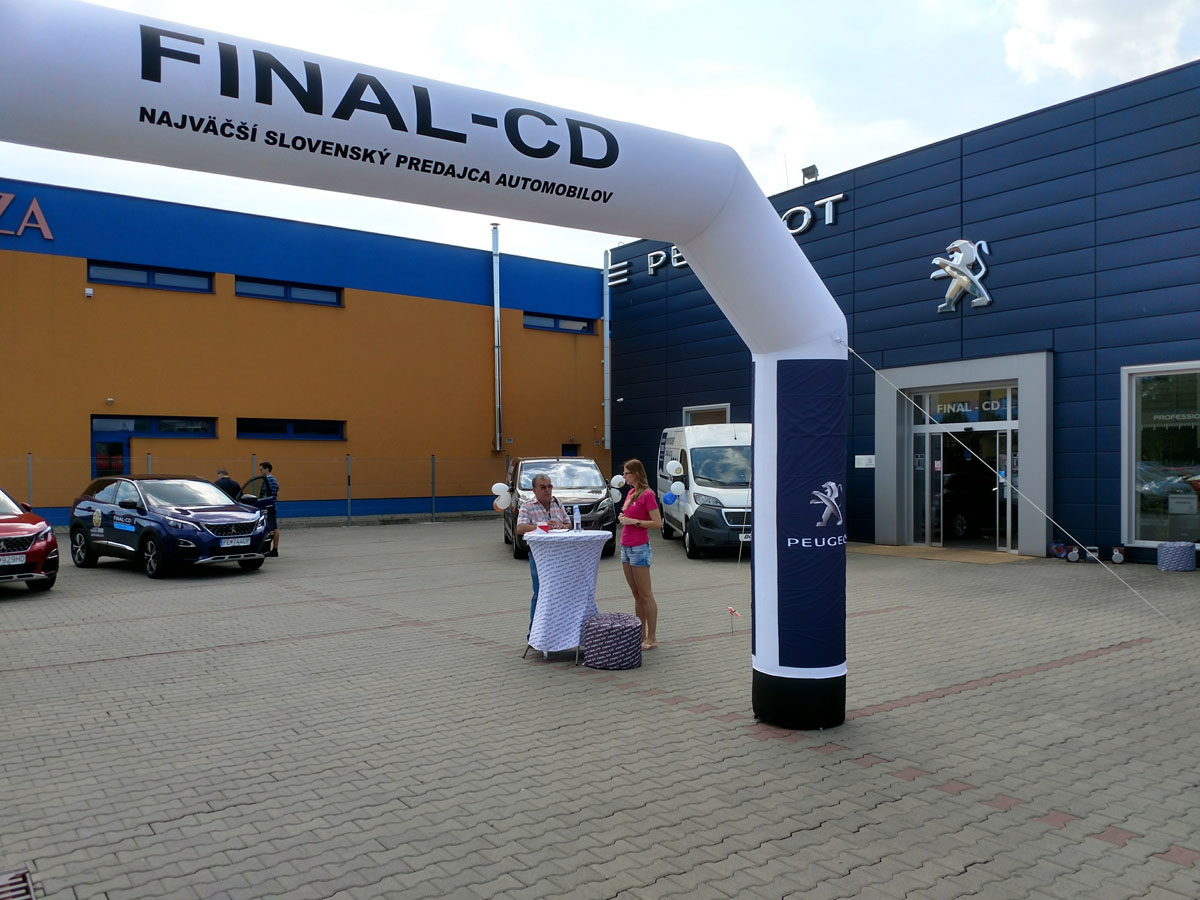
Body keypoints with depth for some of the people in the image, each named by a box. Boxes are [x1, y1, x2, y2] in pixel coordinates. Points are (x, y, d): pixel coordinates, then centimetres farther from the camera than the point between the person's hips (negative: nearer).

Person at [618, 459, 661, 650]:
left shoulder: (647, 495, -12)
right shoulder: (630, 493, 13)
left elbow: (657, 523, -16)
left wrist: (634, 521, -19)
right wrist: (622, 517, 6)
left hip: (639, 548, -9)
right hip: (626, 546, 9)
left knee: (645, 595, -3)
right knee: (636, 595, 12)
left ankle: (651, 638, 3)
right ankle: (641, 636, 18)